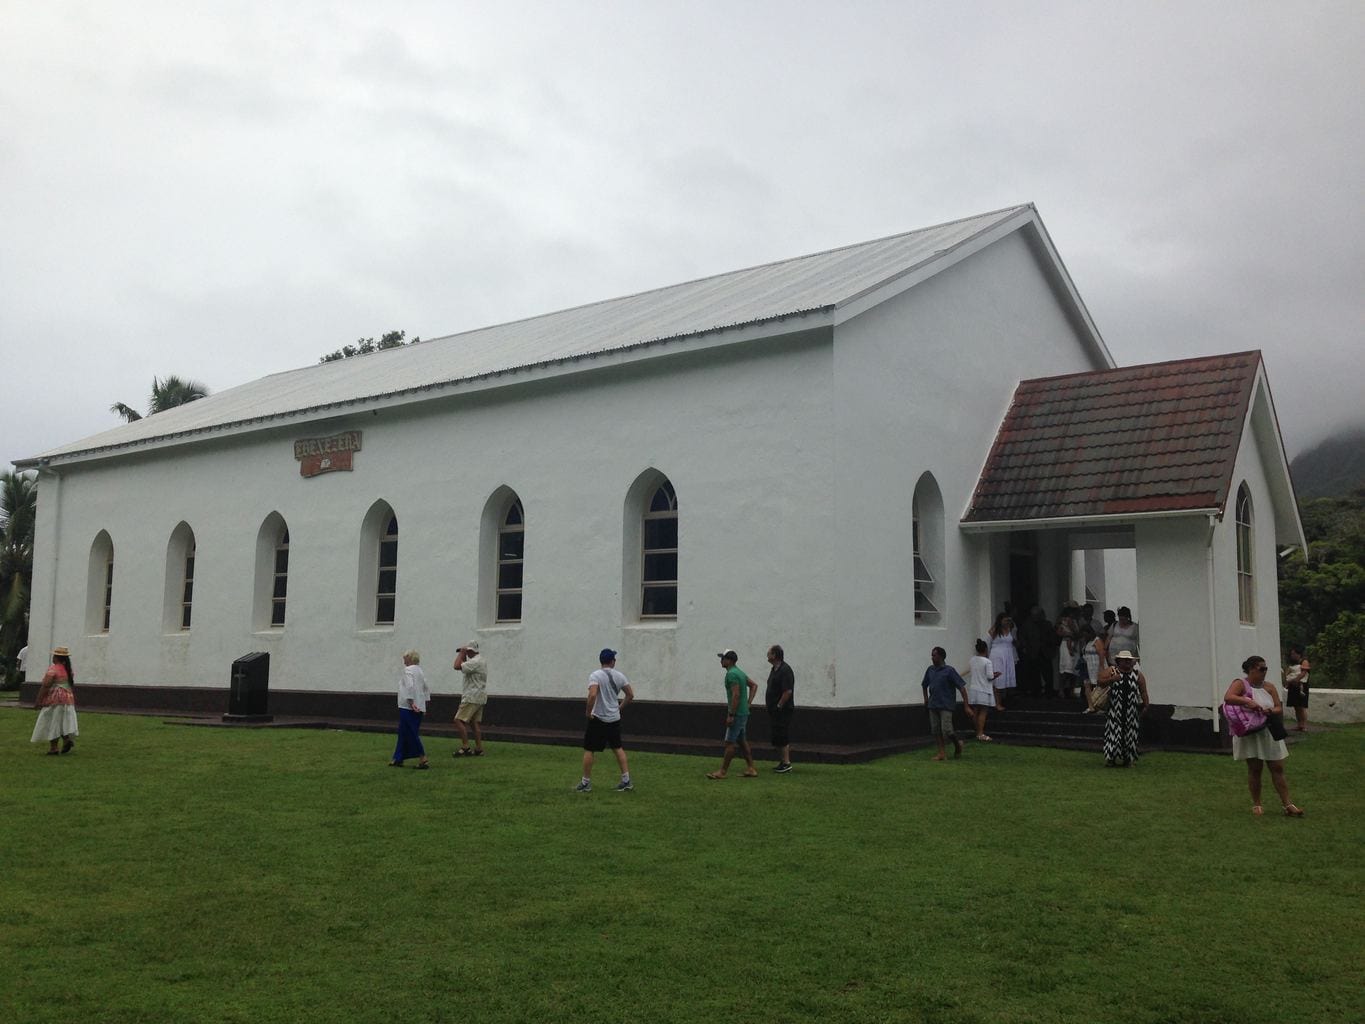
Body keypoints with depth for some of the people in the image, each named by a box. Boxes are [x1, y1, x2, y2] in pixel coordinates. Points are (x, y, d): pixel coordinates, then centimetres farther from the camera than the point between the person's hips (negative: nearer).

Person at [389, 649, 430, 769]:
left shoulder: (408, 670, -11)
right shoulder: (420, 671, 16)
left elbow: (410, 687, -23)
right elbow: (426, 689, 17)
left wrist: (410, 702, -23)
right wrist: (424, 705, 18)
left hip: (408, 708, -9)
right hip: (419, 708, 9)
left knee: (410, 733, -7)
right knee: (403, 733, 14)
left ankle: (423, 759, -11)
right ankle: (398, 759, 18)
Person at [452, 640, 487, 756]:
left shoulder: (475, 662, -17)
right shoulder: (481, 660, 17)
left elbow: (457, 666, -24)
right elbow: (464, 669, 27)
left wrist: (461, 654, -11)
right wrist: (463, 657, 17)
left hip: (472, 697, -10)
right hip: (479, 697, 10)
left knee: (459, 720, -9)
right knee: (475, 722, 11)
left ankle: (465, 748, -12)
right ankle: (479, 749, 10)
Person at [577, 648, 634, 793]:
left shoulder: (595, 676, -12)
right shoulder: (619, 676, 4)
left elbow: (592, 695, -26)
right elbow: (630, 695, 8)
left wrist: (589, 712, -13)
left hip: (598, 718, -5)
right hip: (614, 719, 5)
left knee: (588, 749, 5)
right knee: (618, 748, 16)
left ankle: (585, 783, 7)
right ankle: (626, 781, 13)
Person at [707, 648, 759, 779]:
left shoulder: (732, 674, -17)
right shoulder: (739, 672, 14)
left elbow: (736, 695, -24)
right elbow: (754, 685, 22)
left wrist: (730, 715, -22)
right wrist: (748, 702, 16)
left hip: (737, 714, -10)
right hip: (743, 712, 10)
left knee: (730, 742, -4)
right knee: (742, 741, 14)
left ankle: (723, 772, 0)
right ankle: (751, 769, 15)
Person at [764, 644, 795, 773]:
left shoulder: (785, 670, -17)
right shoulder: (774, 669, 15)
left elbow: (788, 691, -23)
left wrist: (779, 706, -17)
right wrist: (772, 708, 16)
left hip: (783, 711, -10)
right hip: (775, 711, 10)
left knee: (782, 738, -8)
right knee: (777, 738, 13)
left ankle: (786, 763, -4)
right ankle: (782, 762, 19)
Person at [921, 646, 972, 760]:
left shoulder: (949, 671, -9)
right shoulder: (930, 670, 8)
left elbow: (962, 687, -11)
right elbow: (924, 685, 27)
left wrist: (967, 706, -16)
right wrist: (926, 698, 19)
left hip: (946, 706, -6)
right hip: (933, 706, 6)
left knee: (946, 731, -12)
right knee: (935, 730, 2)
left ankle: (957, 745, 16)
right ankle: (942, 753, 11)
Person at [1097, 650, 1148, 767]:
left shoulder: (1138, 675, 7)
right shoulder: (1111, 671, 2)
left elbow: (1143, 692, 8)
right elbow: (1100, 681, -8)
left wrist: (1145, 705, 1)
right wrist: (1111, 679, -23)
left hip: (1131, 711, 2)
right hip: (1114, 710, -2)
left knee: (1130, 734, 5)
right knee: (1114, 732, -3)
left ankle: (1128, 759, 15)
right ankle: (1111, 757, 4)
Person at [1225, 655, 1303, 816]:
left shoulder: (1269, 687, 9)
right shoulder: (1240, 684, -6)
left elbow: (1278, 707, 7)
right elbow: (1228, 697, -23)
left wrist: (1272, 711, -16)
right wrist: (1248, 701, -34)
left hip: (1269, 733, 4)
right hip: (1250, 734, -4)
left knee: (1278, 768, 4)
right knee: (1254, 769, 3)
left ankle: (1287, 805, 9)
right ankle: (1256, 805, 15)